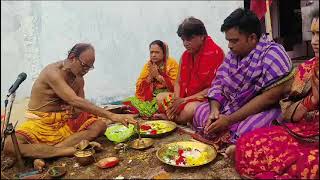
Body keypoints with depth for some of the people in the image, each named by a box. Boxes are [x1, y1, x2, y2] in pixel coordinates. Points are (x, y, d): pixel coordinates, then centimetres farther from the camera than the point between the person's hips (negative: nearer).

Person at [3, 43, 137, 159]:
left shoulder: (79, 79, 4)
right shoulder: (53, 72, -21)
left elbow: (80, 107, 8)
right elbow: (75, 101, -32)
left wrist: (74, 110, -20)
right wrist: (111, 115, -36)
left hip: (67, 120, 6)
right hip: (41, 122, -6)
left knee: (100, 125, -17)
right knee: (10, 146, -32)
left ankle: (45, 153, -23)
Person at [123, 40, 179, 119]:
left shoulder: (172, 63, -3)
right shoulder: (148, 65, 9)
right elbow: (139, 87, 3)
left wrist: (158, 76, -16)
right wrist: (150, 77, -13)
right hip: (151, 96, 5)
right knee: (132, 101, -16)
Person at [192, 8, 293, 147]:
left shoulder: (272, 55, -17)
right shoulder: (233, 53, 4)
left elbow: (269, 98, -24)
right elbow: (218, 83, 5)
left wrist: (229, 120, -23)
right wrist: (214, 110, -16)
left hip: (262, 111, -7)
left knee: (247, 130, -36)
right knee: (200, 112, 1)